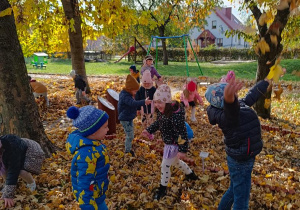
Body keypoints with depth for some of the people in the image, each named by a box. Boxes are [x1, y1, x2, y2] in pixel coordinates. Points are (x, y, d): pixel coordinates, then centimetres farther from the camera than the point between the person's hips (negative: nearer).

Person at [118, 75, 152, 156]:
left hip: (128, 118, 11)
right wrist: (144, 102, -50)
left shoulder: (126, 94, 7)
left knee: (130, 135, 21)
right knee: (130, 136, -3)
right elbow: (133, 103, -41)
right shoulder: (125, 96, -25)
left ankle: (128, 149, 35)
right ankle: (127, 151, 10)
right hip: (125, 119, -11)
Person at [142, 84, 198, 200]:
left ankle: (162, 189, 25)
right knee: (176, 162, 28)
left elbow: (182, 133, -30)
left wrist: (183, 150, -27)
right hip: (169, 143, 9)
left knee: (165, 165, 3)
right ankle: (190, 174, 54)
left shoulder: (176, 114, -34)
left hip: (174, 144, -9)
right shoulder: (161, 111, -7)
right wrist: (149, 130, -3)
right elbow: (158, 123, 11)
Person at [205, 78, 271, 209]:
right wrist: (229, 100, -79)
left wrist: (267, 81, 30)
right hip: (240, 162, -9)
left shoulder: (240, 104, -2)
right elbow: (231, 113, -56)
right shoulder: (224, 116, -31)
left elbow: (252, 95, 16)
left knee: (234, 191, 28)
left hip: (244, 159, 9)